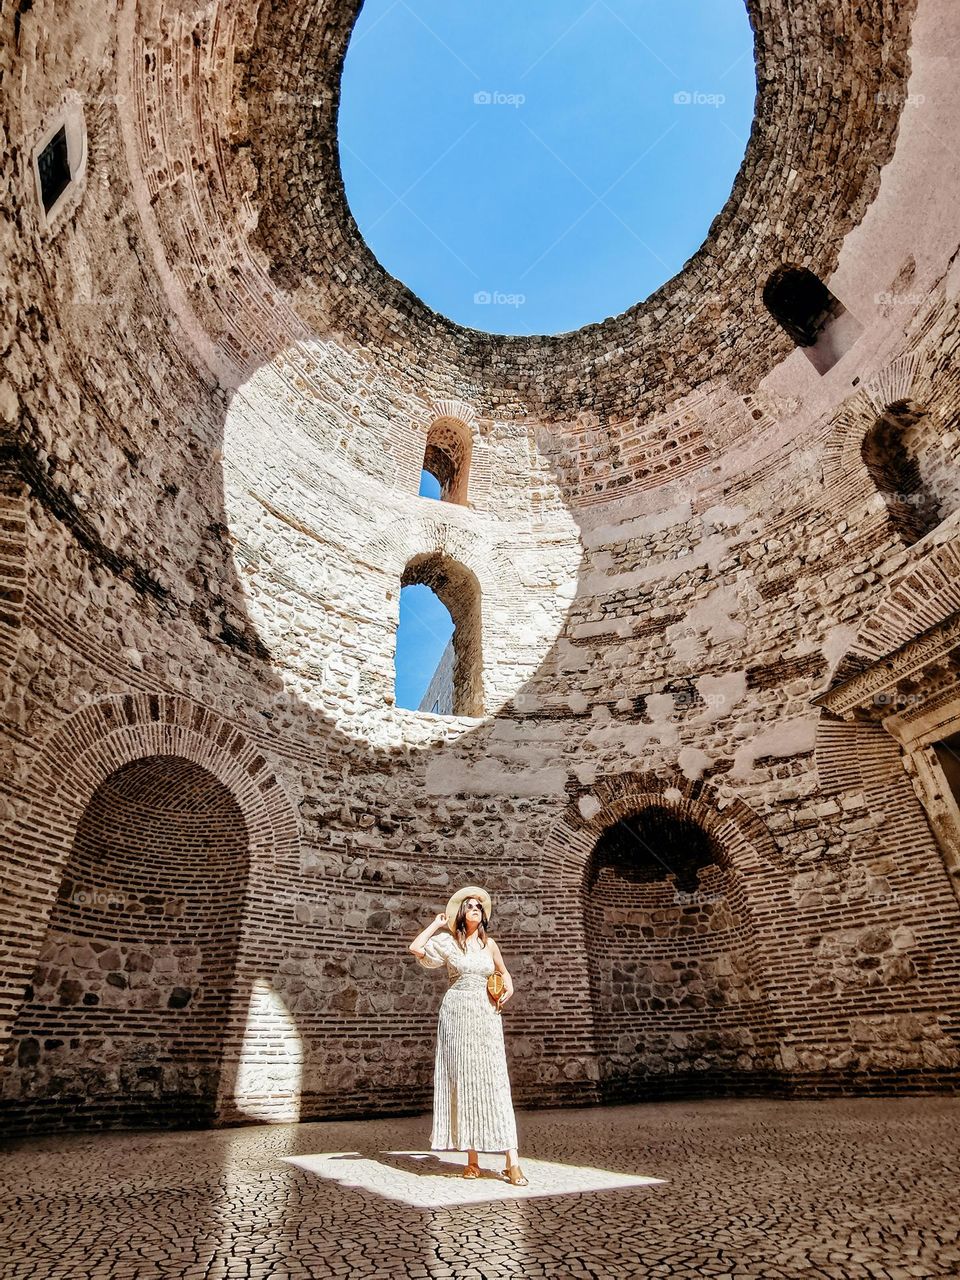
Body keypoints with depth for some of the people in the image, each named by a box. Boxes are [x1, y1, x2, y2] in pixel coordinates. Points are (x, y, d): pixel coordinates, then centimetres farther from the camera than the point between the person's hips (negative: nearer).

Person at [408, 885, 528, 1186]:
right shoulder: (448, 941, 1)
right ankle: (472, 1158, 13)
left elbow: (503, 972, 24)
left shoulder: (489, 944, 10)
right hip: (457, 1015, -2)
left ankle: (512, 1162, -4)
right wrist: (437, 923, -3)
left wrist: (508, 986, 2)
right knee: (462, 1082, 3)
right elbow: (416, 947, -14)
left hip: (486, 1017, 2)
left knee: (495, 1084, -4)